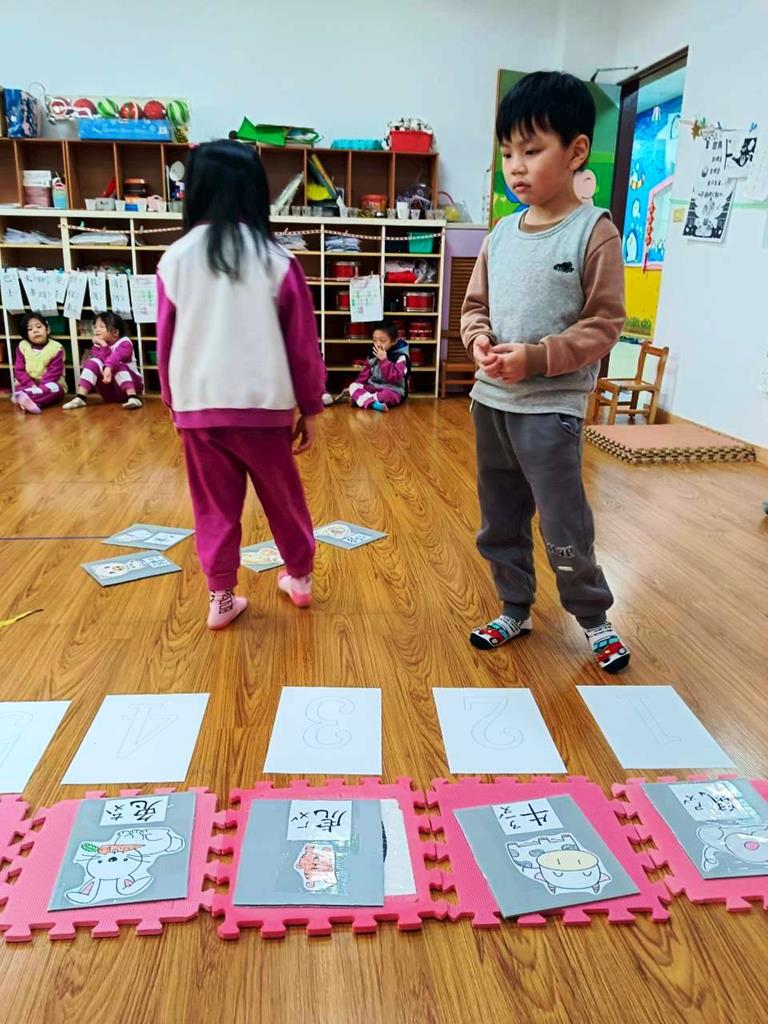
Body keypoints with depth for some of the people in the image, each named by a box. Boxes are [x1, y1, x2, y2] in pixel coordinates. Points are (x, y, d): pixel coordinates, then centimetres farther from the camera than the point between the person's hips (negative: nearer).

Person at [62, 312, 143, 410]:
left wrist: (109, 368, -50)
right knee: (94, 362, -15)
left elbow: (116, 357, -32)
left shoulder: (124, 343, -9)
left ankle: (133, 398, -45)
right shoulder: (97, 346, 7)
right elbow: (101, 361, -15)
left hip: (131, 385, -4)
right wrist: (104, 346, -25)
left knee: (117, 365, -30)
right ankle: (80, 398, -23)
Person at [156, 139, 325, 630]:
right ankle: (300, 577, 34)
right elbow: (303, 343, -3)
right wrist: (310, 407, 7)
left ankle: (221, 598, 21)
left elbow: (166, 342, 6)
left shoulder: (176, 259, -1)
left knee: (215, 506, 14)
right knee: (284, 497, 17)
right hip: (262, 404, -1)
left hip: (198, 404, 1)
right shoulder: (276, 259, -6)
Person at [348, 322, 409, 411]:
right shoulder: (373, 355, 8)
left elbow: (394, 377, -23)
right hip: (373, 387, 6)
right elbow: (365, 373, 14)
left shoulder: (400, 357, -10)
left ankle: (361, 399, -29)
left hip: (393, 391, -6)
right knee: (353, 386, -18)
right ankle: (373, 403, -42)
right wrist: (358, 386, 0)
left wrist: (384, 360, -25)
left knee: (387, 395, -41)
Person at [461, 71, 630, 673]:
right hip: (490, 400, 6)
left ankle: (594, 617, 26)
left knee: (564, 528, 2)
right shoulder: (502, 234, 7)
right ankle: (516, 610, 34)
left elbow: (603, 325, -11)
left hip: (551, 408, -6)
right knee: (499, 523, 16)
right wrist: (479, 339, -8)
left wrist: (535, 358, -21)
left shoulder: (594, 232, -9)